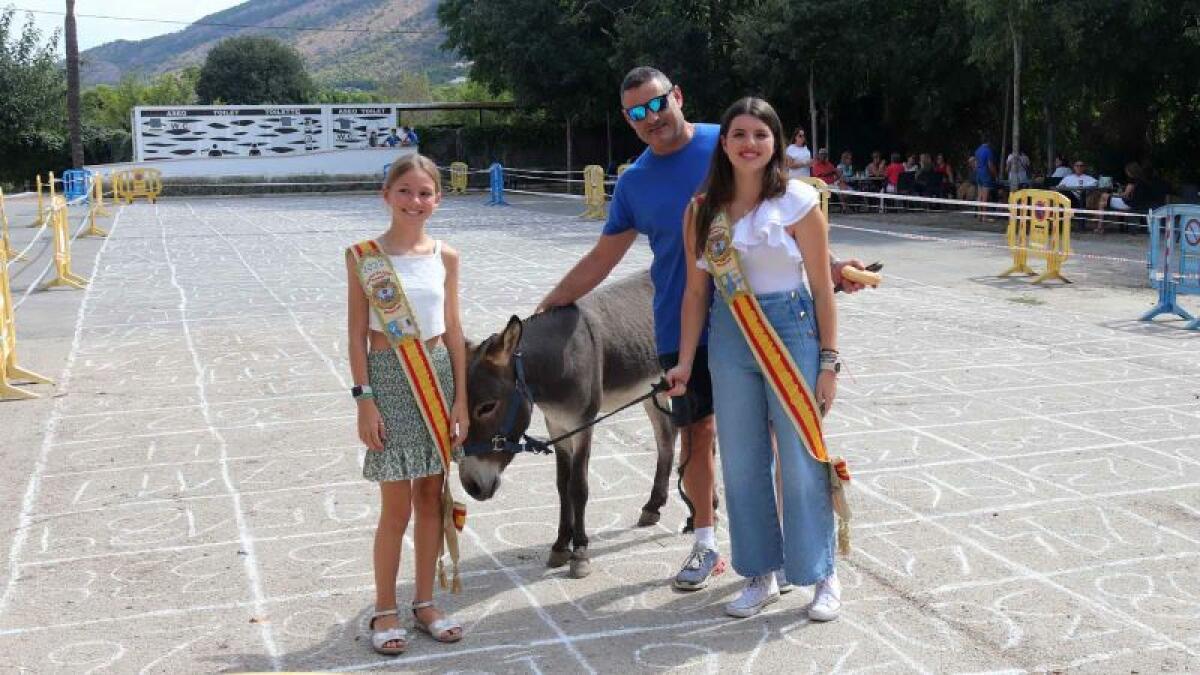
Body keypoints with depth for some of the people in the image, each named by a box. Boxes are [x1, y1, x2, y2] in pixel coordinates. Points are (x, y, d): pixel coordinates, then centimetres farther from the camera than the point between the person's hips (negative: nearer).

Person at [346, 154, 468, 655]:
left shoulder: (445, 257, 3)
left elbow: (453, 331, 7)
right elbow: (357, 334, -6)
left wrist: (460, 399, 5)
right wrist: (365, 399, -11)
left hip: (437, 374, 4)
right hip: (389, 376, -4)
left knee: (432, 497, 11)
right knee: (396, 507, 0)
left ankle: (424, 603, 25)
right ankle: (385, 610, 18)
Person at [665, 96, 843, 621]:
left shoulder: (797, 201, -6)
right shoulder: (702, 209, 3)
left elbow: (822, 287, -4)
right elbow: (696, 290, 6)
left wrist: (828, 360, -6)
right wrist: (685, 362, 2)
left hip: (790, 328, -3)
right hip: (728, 336, 4)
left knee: (801, 460, 1)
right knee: (742, 464, 9)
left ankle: (824, 576, 18)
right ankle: (761, 576, 24)